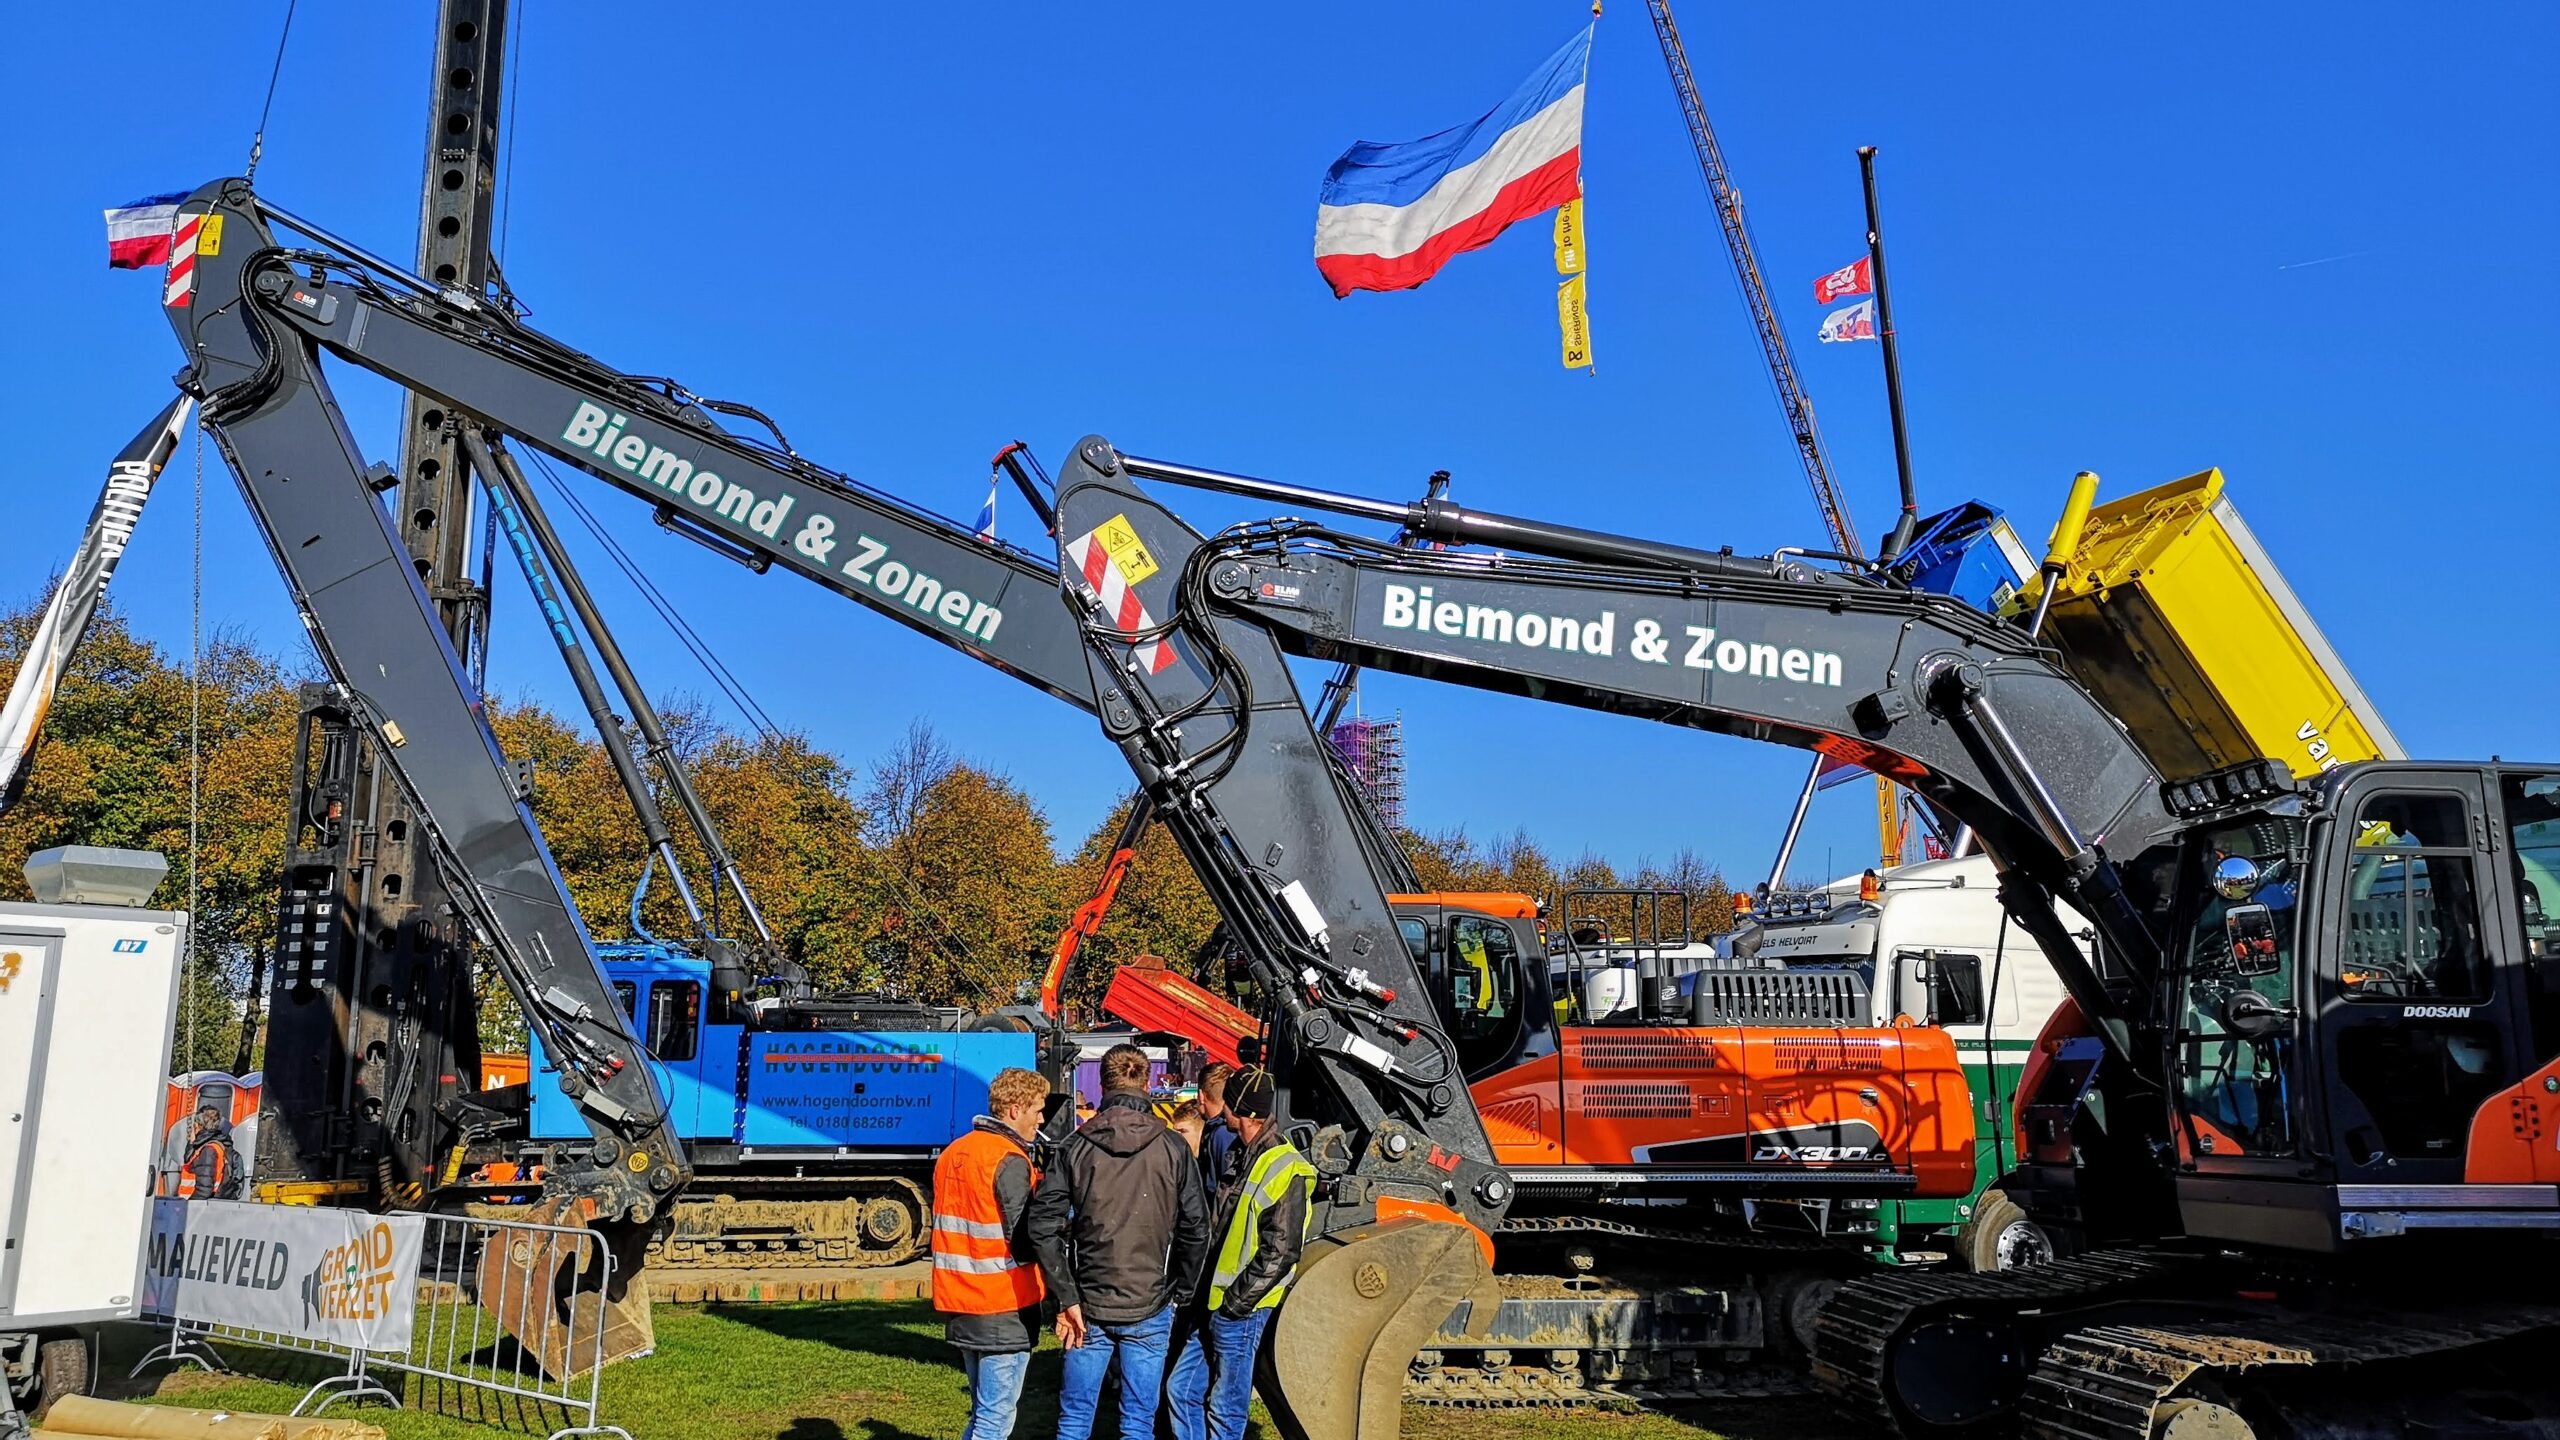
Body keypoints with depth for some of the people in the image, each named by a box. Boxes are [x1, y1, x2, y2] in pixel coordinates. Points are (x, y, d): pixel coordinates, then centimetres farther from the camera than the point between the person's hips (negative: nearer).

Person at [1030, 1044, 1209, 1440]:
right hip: (1149, 1309, -1)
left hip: (1088, 1307, 1)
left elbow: (1044, 1225, -9)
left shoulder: (1076, 1147, -2)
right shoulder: (1173, 1148, -4)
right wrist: (1180, 1292, 8)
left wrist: (1067, 1298, -6)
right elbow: (1196, 1229, -4)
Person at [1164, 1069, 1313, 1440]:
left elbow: (1280, 1253, -20)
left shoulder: (1285, 1171, -18)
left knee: (1224, 1409, 2)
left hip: (1241, 1311, -9)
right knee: (1181, 1389, 13)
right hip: (1214, 1301, 9)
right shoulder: (1242, 1153, 11)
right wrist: (1206, 1292, 14)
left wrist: (1236, 1301, -16)